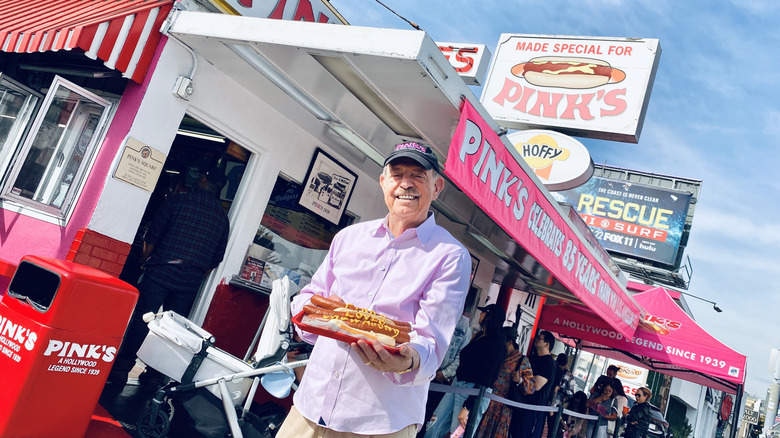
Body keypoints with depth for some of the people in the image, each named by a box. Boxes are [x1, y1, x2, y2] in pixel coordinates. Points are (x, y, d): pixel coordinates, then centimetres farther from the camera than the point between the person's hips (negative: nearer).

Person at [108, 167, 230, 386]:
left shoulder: (178, 200, -2)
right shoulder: (223, 217, 8)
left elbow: (152, 236, -2)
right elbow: (217, 258, 10)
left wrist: (145, 261, 13)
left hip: (160, 272, -3)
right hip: (190, 283, 3)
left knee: (140, 321, 5)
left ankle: (121, 370, 10)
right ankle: (155, 374, 21)